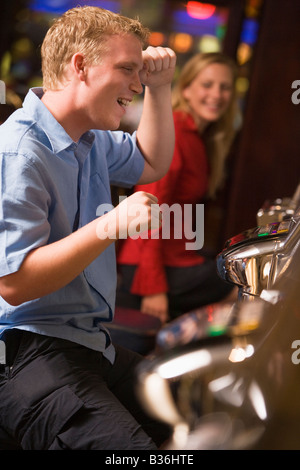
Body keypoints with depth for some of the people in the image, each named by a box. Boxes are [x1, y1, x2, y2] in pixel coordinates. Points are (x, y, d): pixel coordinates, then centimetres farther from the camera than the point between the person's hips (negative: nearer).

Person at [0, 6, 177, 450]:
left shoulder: (92, 140, 12)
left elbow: (151, 163, 31)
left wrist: (159, 88, 16)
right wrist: (110, 226, -30)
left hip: (95, 346, 10)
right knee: (131, 445, -29)